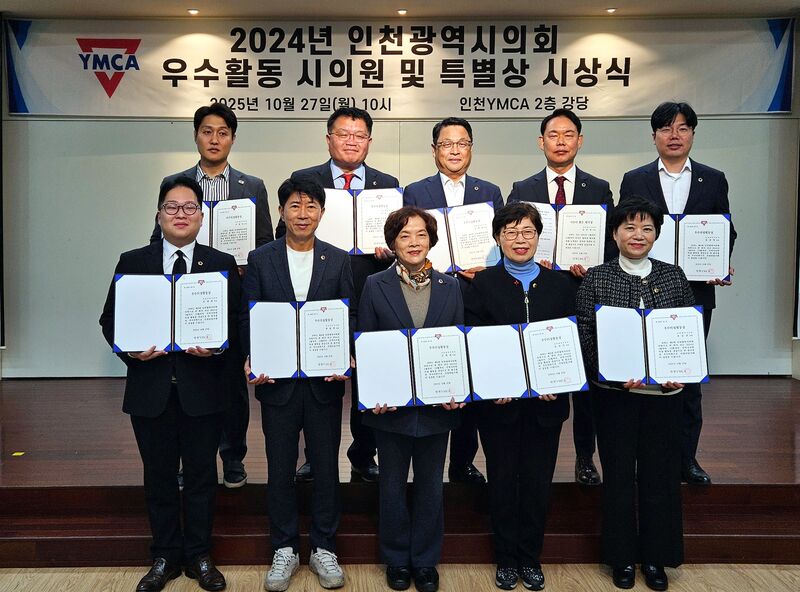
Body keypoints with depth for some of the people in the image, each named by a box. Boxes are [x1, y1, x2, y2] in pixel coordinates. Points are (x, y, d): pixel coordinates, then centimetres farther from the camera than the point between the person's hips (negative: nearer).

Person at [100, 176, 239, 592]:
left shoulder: (222, 264, 4)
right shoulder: (132, 262, 6)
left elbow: (236, 322, 1)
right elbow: (110, 320, 6)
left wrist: (216, 345, -18)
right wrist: (131, 349, -12)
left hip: (203, 388, -1)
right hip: (150, 388, 1)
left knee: (201, 475, 9)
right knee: (159, 475, 12)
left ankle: (199, 557, 26)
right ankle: (165, 557, 29)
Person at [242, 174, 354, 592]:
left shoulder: (338, 260, 3)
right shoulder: (260, 260, 3)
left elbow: (351, 318, 2)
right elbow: (249, 318, 1)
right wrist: (252, 360, -14)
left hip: (325, 381, 0)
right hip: (277, 381, 0)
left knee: (326, 467, 9)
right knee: (280, 468, 10)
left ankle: (324, 549, 25)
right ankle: (284, 551, 26)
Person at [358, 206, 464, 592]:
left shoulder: (450, 287, 4)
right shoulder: (375, 287, -2)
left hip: (437, 405, 1)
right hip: (391, 405, -1)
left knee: (430, 487, 13)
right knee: (392, 486, 12)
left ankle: (425, 561, 30)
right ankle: (396, 560, 31)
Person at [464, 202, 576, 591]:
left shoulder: (560, 284, 6)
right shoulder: (483, 284, 0)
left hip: (546, 401, 2)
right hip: (498, 401, -1)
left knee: (538, 482, 9)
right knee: (502, 481, 9)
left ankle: (530, 558, 26)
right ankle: (507, 558, 25)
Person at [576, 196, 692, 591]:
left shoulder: (674, 277, 5)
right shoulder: (596, 279, -1)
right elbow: (585, 339, -5)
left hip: (664, 391, 2)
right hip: (614, 393, -2)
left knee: (660, 472, 8)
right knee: (618, 472, 7)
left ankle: (655, 557, 25)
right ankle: (622, 557, 23)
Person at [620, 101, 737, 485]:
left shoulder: (713, 180, 8)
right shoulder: (634, 180, 5)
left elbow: (726, 233, 11)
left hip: (695, 292, 1)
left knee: (689, 376, 7)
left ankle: (686, 458, 19)